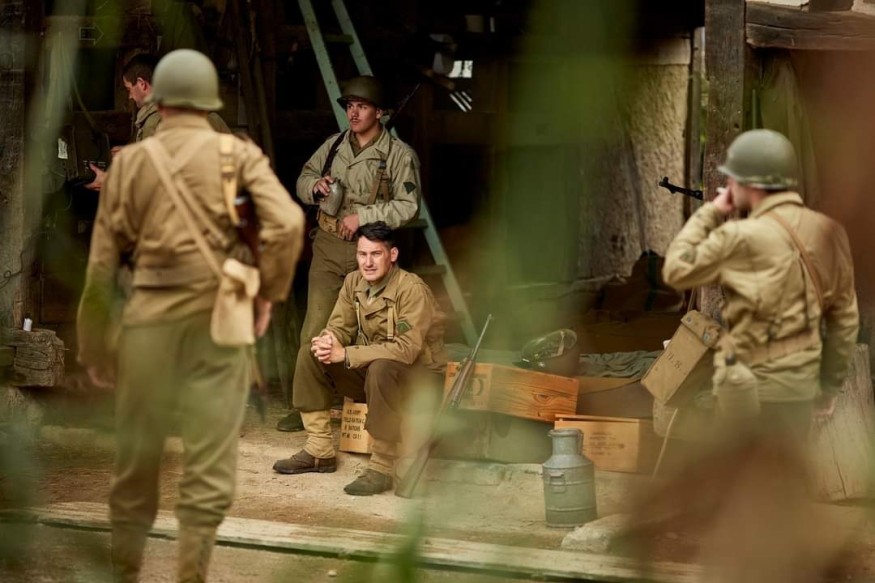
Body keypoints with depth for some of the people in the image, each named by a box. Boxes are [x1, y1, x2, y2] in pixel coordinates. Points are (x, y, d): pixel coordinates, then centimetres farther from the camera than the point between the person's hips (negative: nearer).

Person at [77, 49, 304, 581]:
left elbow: (102, 264, 7)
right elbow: (287, 222, -13)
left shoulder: (130, 162, 8)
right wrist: (269, 292, 1)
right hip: (218, 314, -2)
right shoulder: (239, 154, 4)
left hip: (150, 315, 2)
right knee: (209, 464, 2)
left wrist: (94, 347, 14)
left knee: (137, 457, 13)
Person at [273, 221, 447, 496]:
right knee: (310, 353, -6)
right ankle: (319, 451, -2)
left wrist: (345, 354, -32)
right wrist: (326, 341, -23)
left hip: (419, 375, -7)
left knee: (382, 369, -39)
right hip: (372, 371, 7)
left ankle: (382, 467, -28)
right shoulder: (354, 283, 0)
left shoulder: (412, 290, -23)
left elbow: (407, 349, -31)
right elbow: (339, 327, 5)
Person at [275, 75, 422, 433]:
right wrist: (315, 186, -3)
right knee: (316, 326, 0)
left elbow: (407, 206, -10)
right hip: (328, 244, 4)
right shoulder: (333, 145, 12)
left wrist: (362, 216, -16)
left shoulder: (399, 154, -4)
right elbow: (303, 181, 21)